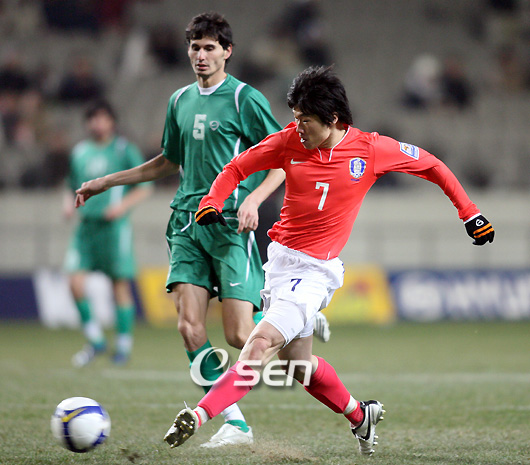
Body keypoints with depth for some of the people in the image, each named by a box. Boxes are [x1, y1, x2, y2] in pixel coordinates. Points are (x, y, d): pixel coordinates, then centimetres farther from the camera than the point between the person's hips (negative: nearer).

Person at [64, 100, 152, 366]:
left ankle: (123, 344, 11)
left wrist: (123, 205, -13)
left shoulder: (125, 151, 0)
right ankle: (95, 339, 5)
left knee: (120, 285, -2)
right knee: (75, 281, -9)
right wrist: (69, 203, 4)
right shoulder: (80, 152, 13)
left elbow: (144, 188, 2)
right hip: (86, 224, 4)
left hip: (114, 225, -4)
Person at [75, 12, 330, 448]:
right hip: (188, 223, 5)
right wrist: (106, 182, 29)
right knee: (190, 326, -10)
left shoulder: (245, 99, -3)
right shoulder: (181, 101, 15)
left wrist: (254, 199, -19)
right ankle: (235, 422, -5)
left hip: (231, 225, -5)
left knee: (240, 336, -11)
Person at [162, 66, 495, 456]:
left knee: (262, 343, -20)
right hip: (280, 258, 5)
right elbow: (237, 168, 9)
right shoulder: (289, 141, -3)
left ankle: (198, 417, -27)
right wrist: (211, 203, -9)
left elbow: (431, 166, 6)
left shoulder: (372, 149, -9)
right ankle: (360, 415, 37)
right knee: (297, 361, 15)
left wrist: (469, 213, 8)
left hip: (316, 270, -5)